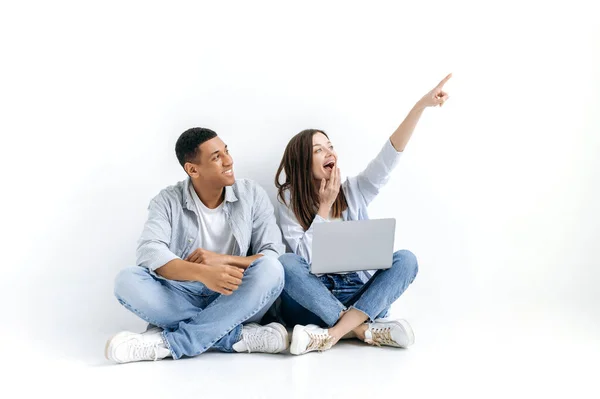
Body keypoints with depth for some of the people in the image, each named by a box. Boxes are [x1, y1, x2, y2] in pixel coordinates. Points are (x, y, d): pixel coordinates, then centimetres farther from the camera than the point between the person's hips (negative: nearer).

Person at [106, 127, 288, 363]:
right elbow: (150, 253, -20)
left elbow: (275, 256, -6)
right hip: (182, 300, 0)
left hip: (237, 303, 0)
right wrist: (203, 273, -37)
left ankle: (165, 343, -32)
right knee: (127, 281, -26)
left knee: (270, 270, -30)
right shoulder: (168, 201, -3)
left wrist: (223, 259, -22)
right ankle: (242, 336, -30)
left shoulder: (252, 195, 0)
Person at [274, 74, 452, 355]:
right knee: (285, 264, -31)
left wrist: (422, 105, -17)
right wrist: (325, 206, -11)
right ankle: (365, 330, -33)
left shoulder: (354, 191, 7)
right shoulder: (288, 200, 0)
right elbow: (304, 257, -10)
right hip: (310, 302, -2)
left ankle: (333, 333, -36)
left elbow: (390, 154, -6)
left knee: (405, 259, -22)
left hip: (358, 296, 3)